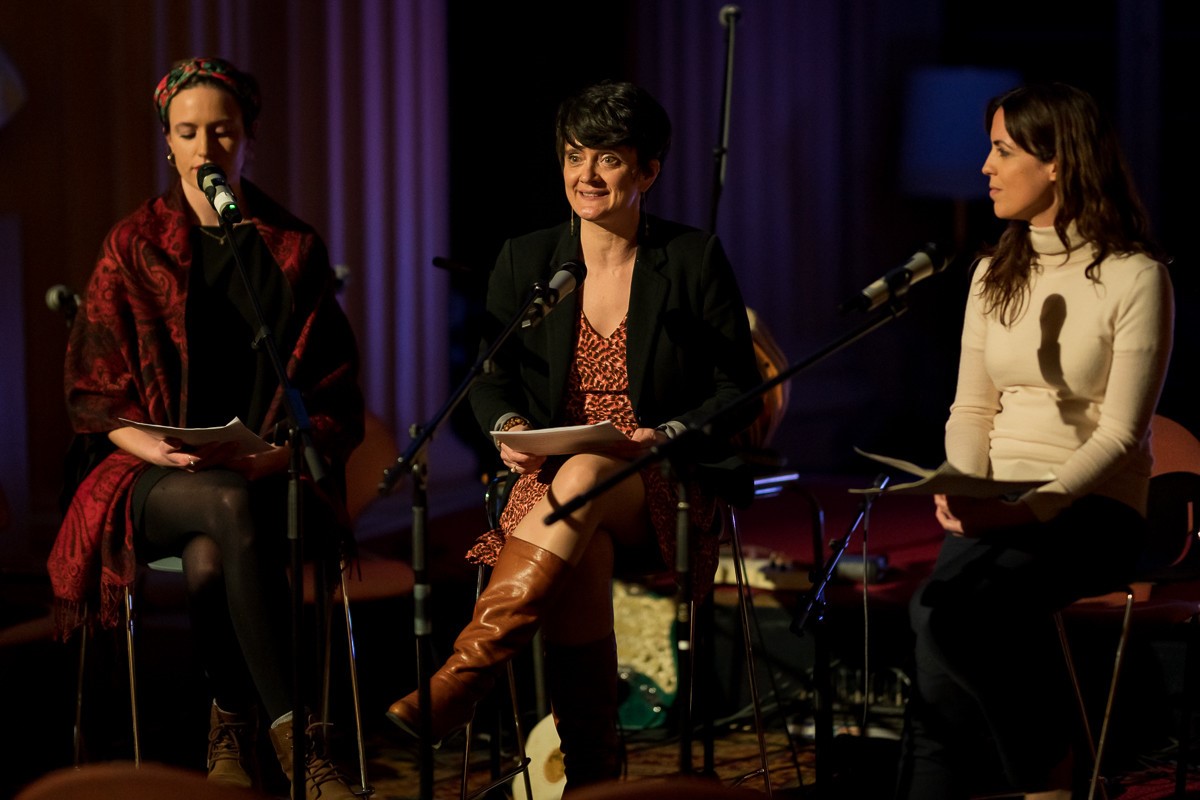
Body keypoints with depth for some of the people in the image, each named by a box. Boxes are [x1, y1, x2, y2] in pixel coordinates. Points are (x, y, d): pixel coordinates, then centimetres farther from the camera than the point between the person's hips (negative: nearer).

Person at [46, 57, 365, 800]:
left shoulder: (294, 249, 10)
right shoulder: (134, 247, 7)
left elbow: (335, 399, 8)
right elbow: (93, 391, 5)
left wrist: (273, 454, -13)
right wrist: (154, 448, -15)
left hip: (273, 475, 0)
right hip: (155, 479, 0)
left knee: (210, 560, -36)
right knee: (231, 509, -37)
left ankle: (233, 732, -22)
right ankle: (293, 737, -38)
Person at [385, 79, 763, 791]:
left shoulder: (695, 260, 3)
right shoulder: (526, 261, 9)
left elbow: (739, 390, 4)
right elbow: (491, 378, 12)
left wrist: (670, 436, -15)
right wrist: (509, 428, -12)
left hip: (664, 493, -2)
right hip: (551, 481, 2)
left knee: (584, 477, -38)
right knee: (578, 559, -36)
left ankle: (460, 679, -43)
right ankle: (591, 774, -30)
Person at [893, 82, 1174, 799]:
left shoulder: (1134, 277, -5)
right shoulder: (996, 275, 14)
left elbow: (1119, 434, -11)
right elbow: (972, 409, 14)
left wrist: (1030, 508, -24)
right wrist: (961, 492, -8)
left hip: (1091, 507, -5)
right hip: (998, 507, 5)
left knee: (947, 604, -32)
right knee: (946, 614, -28)